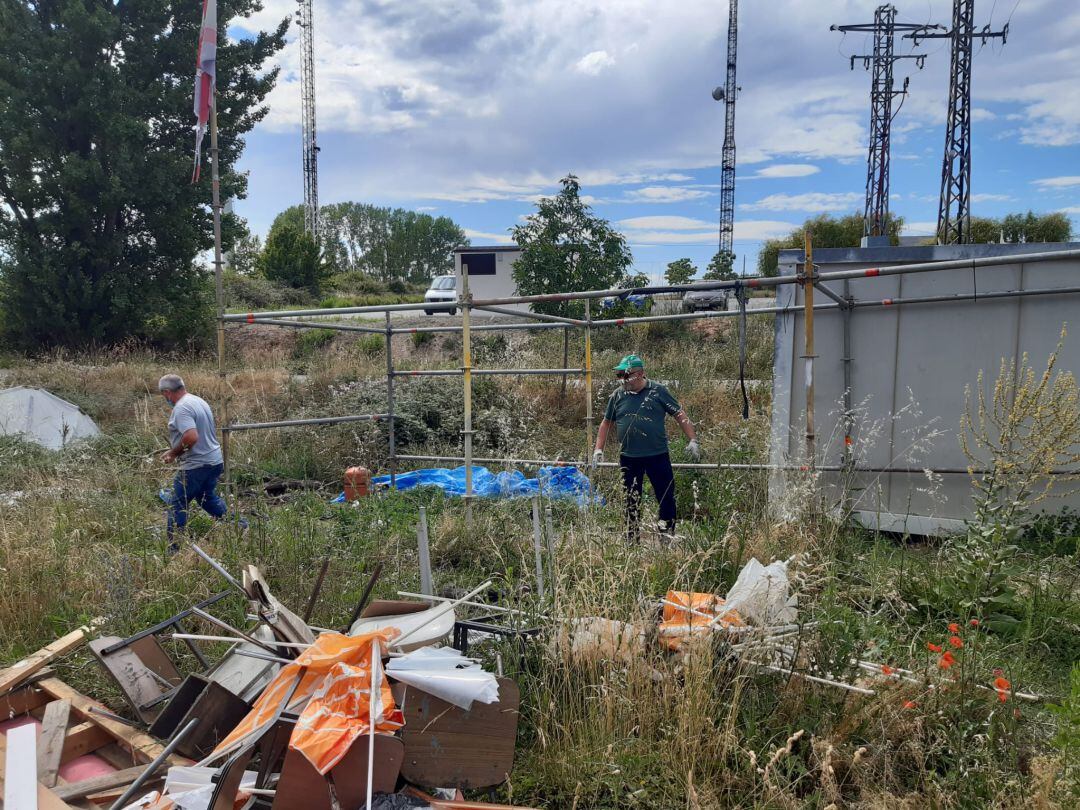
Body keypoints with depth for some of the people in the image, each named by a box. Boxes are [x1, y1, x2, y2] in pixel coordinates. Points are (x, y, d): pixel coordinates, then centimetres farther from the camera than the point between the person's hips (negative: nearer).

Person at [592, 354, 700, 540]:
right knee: (631, 501, 10)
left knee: (666, 497, 2)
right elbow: (606, 422, 15)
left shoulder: (658, 391, -3)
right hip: (628, 458, 3)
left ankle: (668, 538, 15)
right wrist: (599, 449, 9)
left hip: (657, 456, -2)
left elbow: (680, 415, 0)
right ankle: (631, 540, 21)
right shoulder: (617, 396, 5)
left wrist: (693, 440, -8)